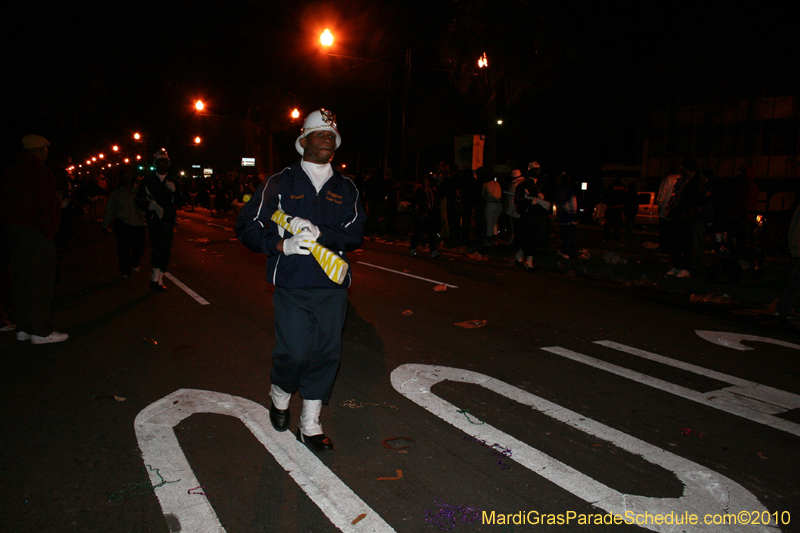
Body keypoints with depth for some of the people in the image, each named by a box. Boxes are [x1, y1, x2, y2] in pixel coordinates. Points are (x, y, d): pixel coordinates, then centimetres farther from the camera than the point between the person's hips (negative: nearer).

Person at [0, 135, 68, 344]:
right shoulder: (41, 174, -12)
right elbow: (47, 209, -17)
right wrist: (50, 233, -10)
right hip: (36, 233, -8)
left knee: (21, 280, 13)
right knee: (41, 282, -4)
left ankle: (23, 328, 20)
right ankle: (41, 332, 0)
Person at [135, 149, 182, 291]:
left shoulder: (173, 182, 12)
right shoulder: (148, 180, 6)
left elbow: (180, 202, 7)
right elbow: (139, 199, 7)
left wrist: (174, 191, -11)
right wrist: (148, 205, -13)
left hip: (168, 221, 3)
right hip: (153, 219, -3)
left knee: (165, 251, 4)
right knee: (158, 246, -20)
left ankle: (158, 279, 14)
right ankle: (157, 278, -16)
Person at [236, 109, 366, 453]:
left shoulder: (346, 189, 11)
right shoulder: (279, 184, 4)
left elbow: (355, 233, 2)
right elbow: (248, 228, 3)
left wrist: (319, 233, -14)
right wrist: (282, 245, -14)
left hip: (333, 286, 3)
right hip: (292, 286, -3)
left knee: (326, 354, 5)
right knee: (295, 353, -9)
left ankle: (310, 426, 22)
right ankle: (279, 395, 27)